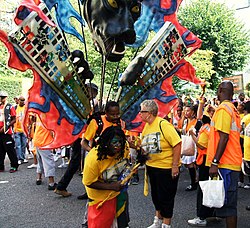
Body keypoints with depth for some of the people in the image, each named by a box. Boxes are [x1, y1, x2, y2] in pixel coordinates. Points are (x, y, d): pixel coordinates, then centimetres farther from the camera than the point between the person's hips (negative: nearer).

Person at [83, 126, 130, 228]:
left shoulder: (124, 148, -16)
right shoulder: (94, 158, -31)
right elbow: (89, 182, -23)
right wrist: (111, 187, -29)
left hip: (119, 190, 6)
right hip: (102, 198, -5)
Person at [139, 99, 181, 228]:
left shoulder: (163, 124, -19)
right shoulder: (146, 127, 5)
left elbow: (177, 144, -21)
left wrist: (175, 166, -22)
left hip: (166, 168, -8)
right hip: (151, 166, 8)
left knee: (166, 197, 5)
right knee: (155, 195, 20)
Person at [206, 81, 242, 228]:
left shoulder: (223, 108, -13)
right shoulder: (233, 109, 15)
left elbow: (224, 137, -20)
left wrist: (214, 163, -21)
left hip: (225, 164, -9)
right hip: (233, 162, 9)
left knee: (227, 203, -5)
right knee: (230, 202, 15)